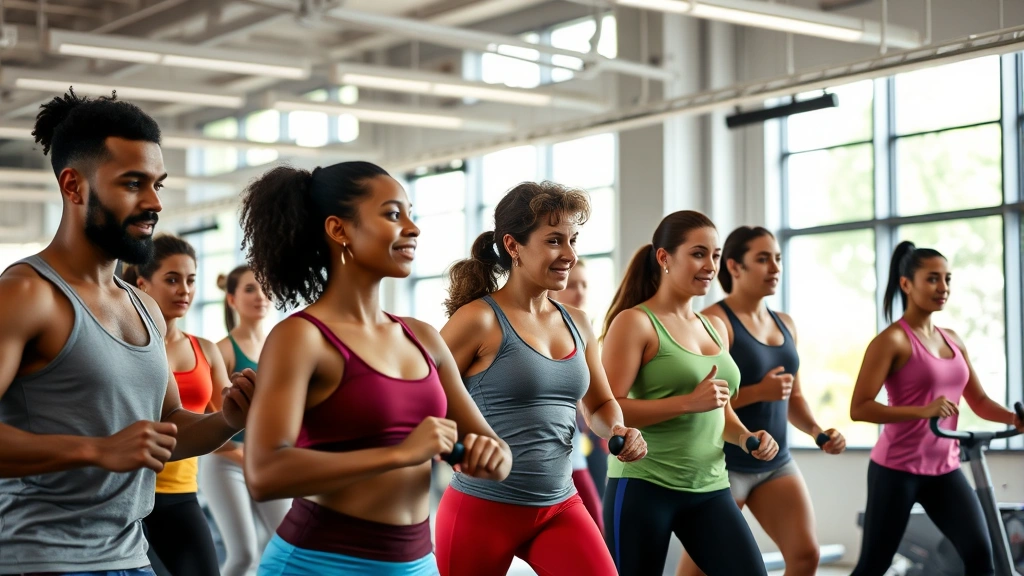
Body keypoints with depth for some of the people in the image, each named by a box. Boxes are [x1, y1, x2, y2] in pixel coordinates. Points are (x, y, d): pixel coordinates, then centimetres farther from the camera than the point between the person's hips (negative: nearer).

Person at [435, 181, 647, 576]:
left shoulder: (576, 323, 6)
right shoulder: (480, 319, -11)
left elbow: (600, 404, 20)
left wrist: (618, 432, 0)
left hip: (560, 508, 5)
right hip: (481, 509, -4)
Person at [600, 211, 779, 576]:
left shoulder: (715, 327, 14)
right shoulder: (634, 323, -7)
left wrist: (745, 437, 3)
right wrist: (689, 402, -22)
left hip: (710, 488, 6)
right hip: (643, 487, -6)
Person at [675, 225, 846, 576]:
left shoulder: (785, 324, 11)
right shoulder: (714, 321, -12)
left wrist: (817, 431, 1)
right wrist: (758, 391, -26)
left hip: (776, 463, 7)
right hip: (723, 464, -7)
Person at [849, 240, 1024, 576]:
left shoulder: (953, 340, 10)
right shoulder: (893, 340, -12)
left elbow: (979, 401, 14)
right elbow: (859, 408, -19)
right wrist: (924, 411, -28)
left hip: (945, 469, 6)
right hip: (897, 469, -6)